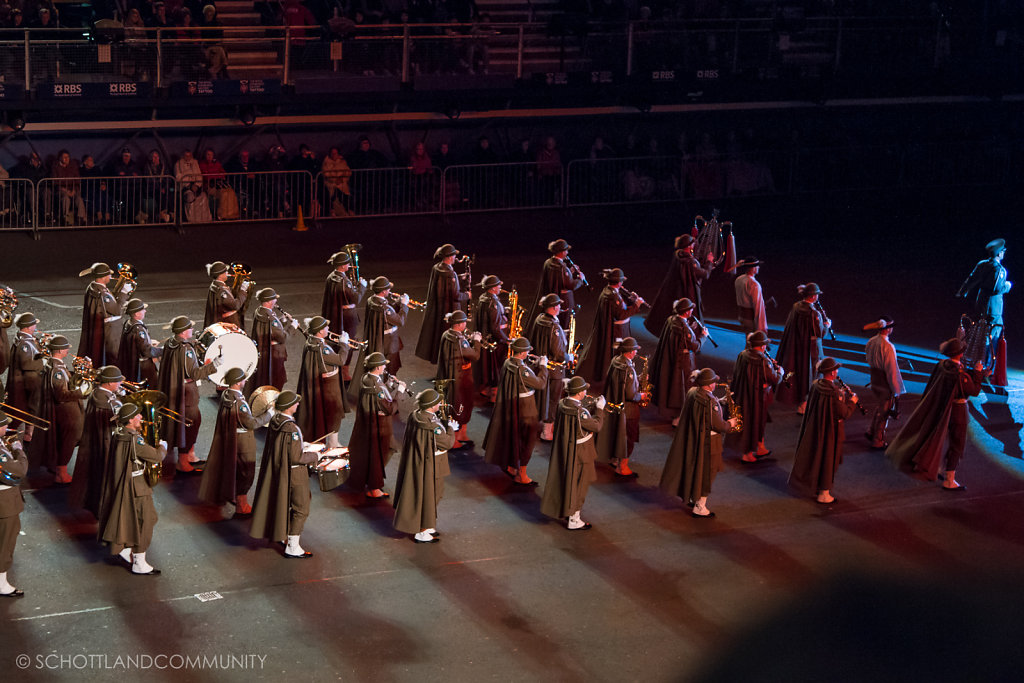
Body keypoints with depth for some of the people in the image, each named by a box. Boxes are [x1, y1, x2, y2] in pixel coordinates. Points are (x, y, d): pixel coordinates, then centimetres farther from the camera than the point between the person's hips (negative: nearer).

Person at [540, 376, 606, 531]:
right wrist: (599, 408, -9)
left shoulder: (562, 404, -4)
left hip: (563, 450, 9)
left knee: (566, 480, 25)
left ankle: (565, 511, 42)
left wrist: (594, 405, 6)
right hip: (578, 453, -9)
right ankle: (573, 520, 15)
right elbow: (596, 426, -20)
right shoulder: (579, 412, -29)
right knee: (578, 485, 5)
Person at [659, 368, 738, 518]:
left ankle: (692, 497, 41)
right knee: (706, 473, 5)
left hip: (691, 438, 9)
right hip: (707, 443, -9)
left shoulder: (692, 392, -3)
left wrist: (720, 402, 14)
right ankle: (699, 508, 13)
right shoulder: (709, 401, -28)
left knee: (693, 468, 25)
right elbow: (718, 425, -23)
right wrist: (730, 424, -5)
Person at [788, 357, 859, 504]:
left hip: (814, 429, 7)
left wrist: (843, 396, 10)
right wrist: (852, 402, -4)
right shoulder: (833, 392, -28)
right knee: (828, 460, 7)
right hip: (830, 431, -7)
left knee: (814, 456, 22)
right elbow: (844, 413, -20)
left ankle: (815, 486, 38)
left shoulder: (815, 386, -4)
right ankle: (824, 494, 17)